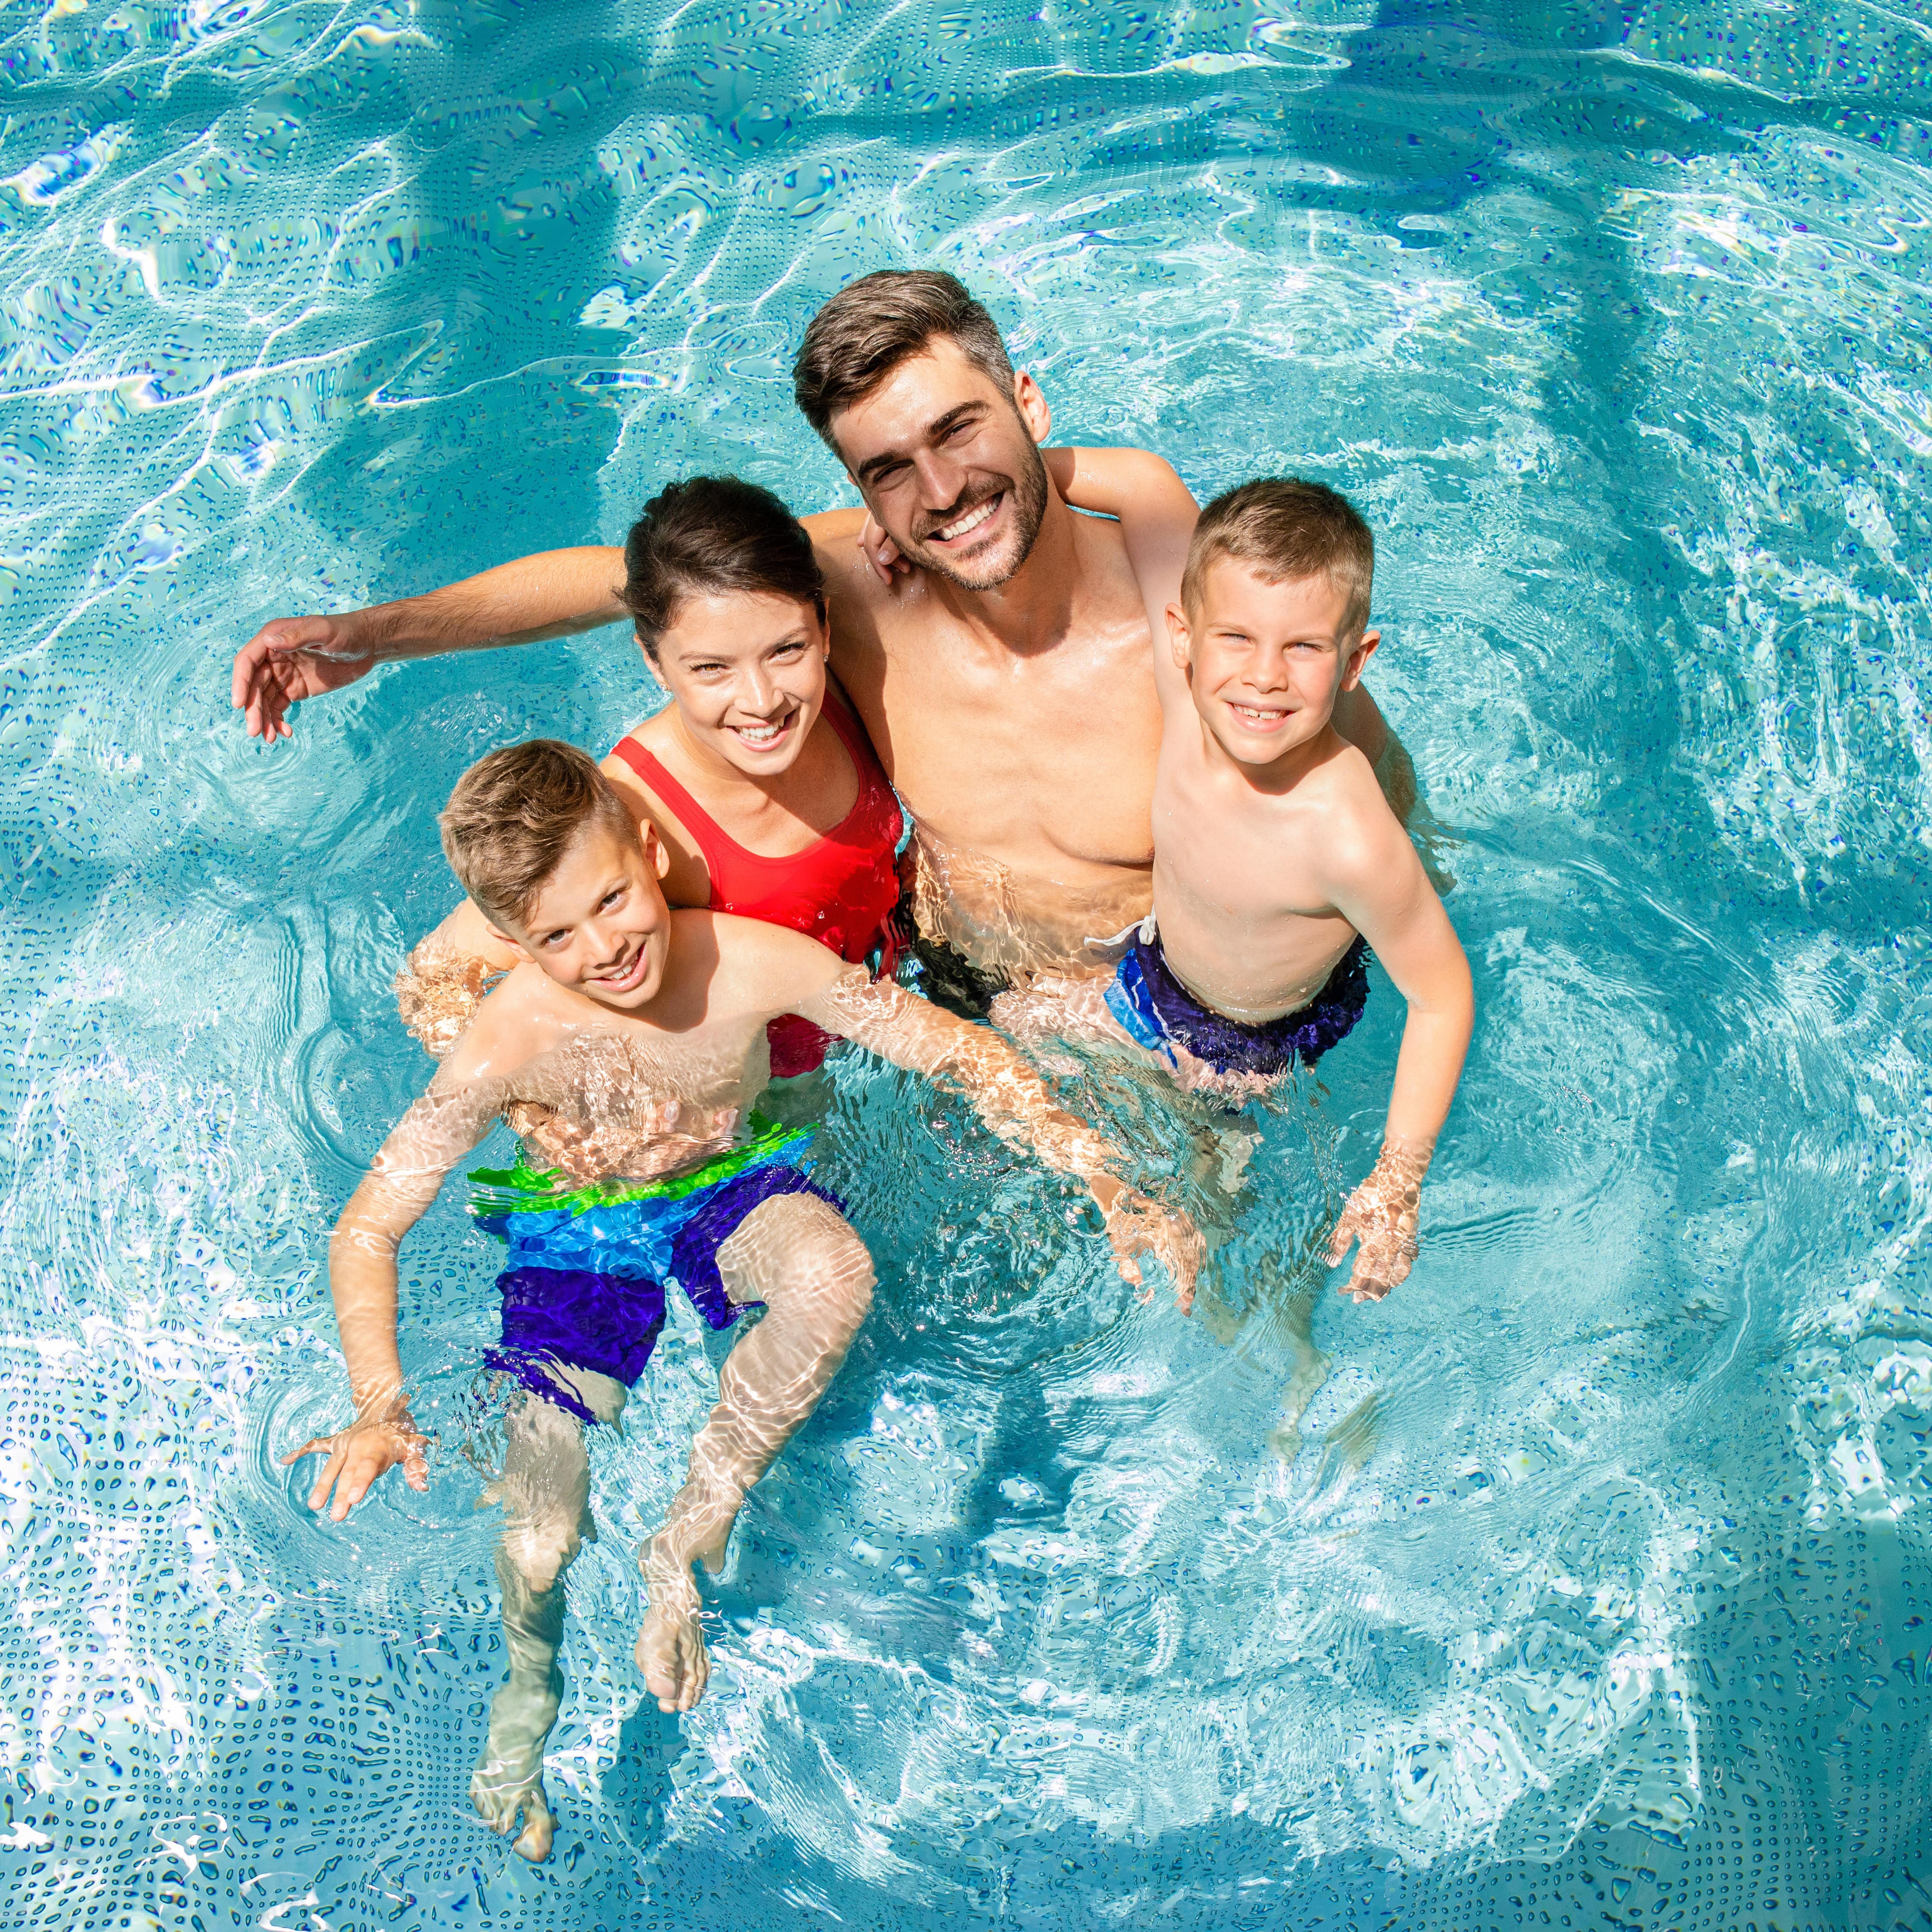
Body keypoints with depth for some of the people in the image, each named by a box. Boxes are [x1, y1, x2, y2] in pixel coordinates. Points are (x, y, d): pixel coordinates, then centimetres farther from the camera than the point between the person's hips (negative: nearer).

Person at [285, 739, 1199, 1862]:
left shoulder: (757, 965, -27)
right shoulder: (507, 1049, -29)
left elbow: (961, 1052, -17)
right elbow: (366, 1230, -20)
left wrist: (1107, 1184, -23)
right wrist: (380, 1412, -35)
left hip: (729, 1191, 1)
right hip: (578, 1234, 0)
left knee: (834, 1272, -35)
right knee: (540, 1540, -9)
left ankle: (688, 1543, -12)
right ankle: (531, 1683, 31)